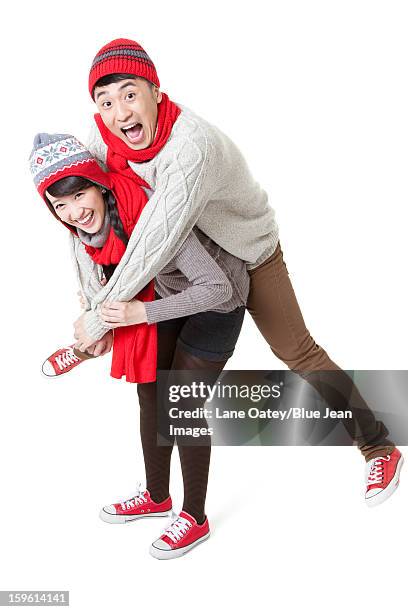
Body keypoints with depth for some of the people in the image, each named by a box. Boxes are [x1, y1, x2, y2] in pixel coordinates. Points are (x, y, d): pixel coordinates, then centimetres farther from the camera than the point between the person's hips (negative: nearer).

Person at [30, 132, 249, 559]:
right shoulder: (87, 224, -15)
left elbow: (216, 287, -35)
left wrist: (142, 313, -35)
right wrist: (107, 323, -5)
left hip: (217, 300, -7)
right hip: (169, 292, 7)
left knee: (183, 407, -4)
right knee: (151, 395, 12)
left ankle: (195, 517, 16)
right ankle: (157, 496, 33)